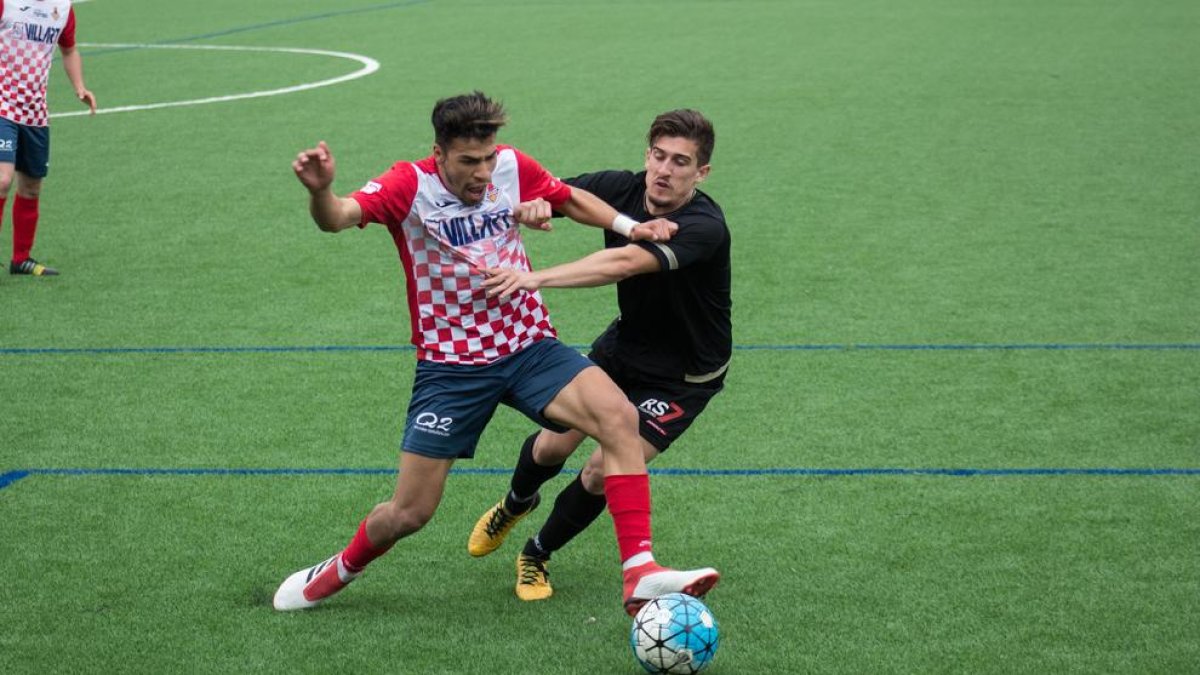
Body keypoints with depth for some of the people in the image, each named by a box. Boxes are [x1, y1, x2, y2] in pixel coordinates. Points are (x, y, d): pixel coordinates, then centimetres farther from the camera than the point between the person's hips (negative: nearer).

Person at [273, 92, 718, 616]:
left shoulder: (513, 166, -2)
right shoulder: (410, 185, -14)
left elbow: (570, 198, 19)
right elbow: (337, 218, -32)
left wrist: (630, 227, 5)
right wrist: (320, 192, -54)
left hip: (531, 347, 3)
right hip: (450, 365, -3)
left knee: (619, 418, -24)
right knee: (409, 513, -1)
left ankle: (640, 576, -25)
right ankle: (338, 572, 33)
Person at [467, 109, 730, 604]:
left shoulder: (704, 227, -33)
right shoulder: (620, 189, -14)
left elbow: (625, 263, -47)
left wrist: (538, 278, -56)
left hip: (684, 376, -5)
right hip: (624, 345, 5)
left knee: (603, 470, -13)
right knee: (554, 444, 8)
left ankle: (537, 554, 16)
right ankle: (516, 503, 45)